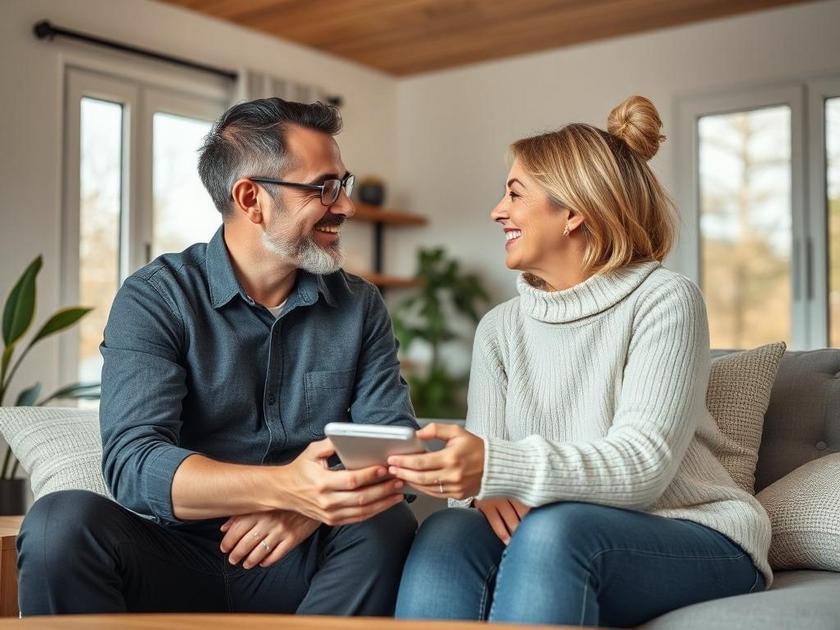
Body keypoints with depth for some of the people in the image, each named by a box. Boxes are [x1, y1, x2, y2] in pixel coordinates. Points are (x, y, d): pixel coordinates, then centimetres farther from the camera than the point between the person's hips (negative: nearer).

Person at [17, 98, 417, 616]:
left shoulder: (360, 307, 5)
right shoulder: (155, 299, -5)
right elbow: (132, 462, -17)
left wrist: (314, 503, -25)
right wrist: (286, 487, -34)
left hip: (299, 565, 3)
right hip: (176, 560, -2)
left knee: (388, 526, -27)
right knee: (64, 523, -29)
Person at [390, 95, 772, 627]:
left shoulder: (664, 301, -9)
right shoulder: (501, 327, 7)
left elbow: (642, 465, -21)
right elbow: (483, 458, 0)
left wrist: (496, 466, -37)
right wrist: (483, 488, -26)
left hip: (695, 540, -3)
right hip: (554, 543, 4)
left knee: (551, 530, -34)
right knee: (447, 535, -26)